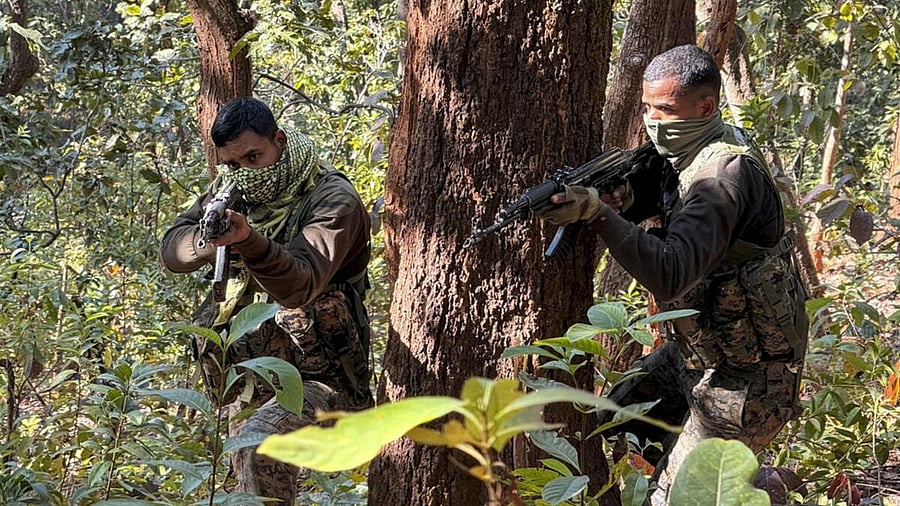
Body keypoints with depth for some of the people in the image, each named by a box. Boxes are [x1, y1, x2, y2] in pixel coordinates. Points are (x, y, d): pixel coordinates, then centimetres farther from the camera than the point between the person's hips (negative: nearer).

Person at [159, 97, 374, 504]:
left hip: (319, 378, -7)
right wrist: (208, 240, -23)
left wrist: (248, 241, -47)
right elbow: (171, 251, -1)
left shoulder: (333, 200, -15)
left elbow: (299, 285, -29)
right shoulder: (233, 190, 6)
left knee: (259, 442, -32)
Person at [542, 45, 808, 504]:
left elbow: (670, 275, -40)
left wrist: (599, 213, -47)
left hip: (746, 375, -9)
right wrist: (620, 196, -22)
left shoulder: (724, 173, -29)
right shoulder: (683, 149, 1)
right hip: (697, 350, 10)